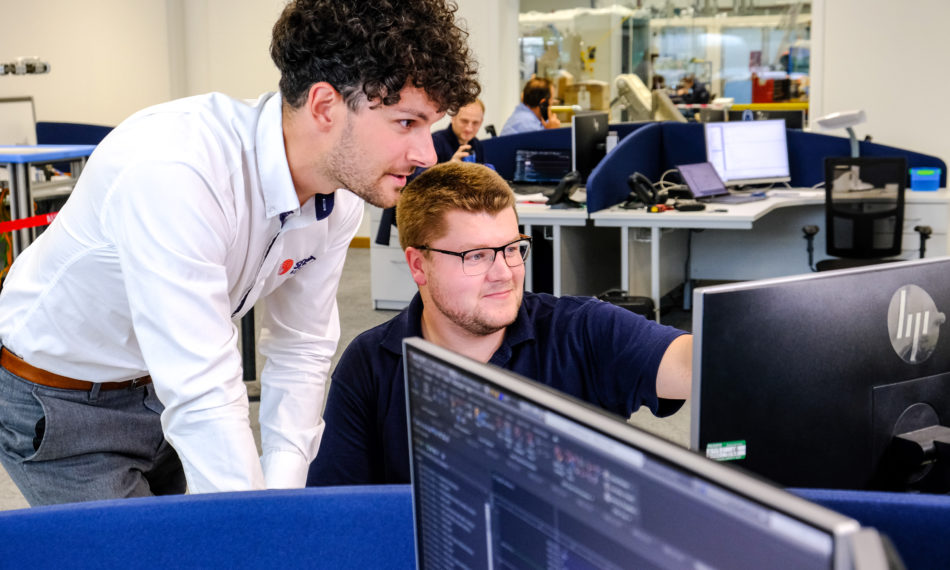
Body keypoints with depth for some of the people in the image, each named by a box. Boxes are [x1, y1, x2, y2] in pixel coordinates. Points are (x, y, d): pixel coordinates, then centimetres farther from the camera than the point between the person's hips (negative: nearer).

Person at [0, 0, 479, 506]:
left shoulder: (342, 190, -12)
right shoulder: (169, 172, -38)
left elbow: (300, 353, -3)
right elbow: (203, 398, -39)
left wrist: (281, 499, -12)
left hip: (164, 386, 6)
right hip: (60, 403, -6)